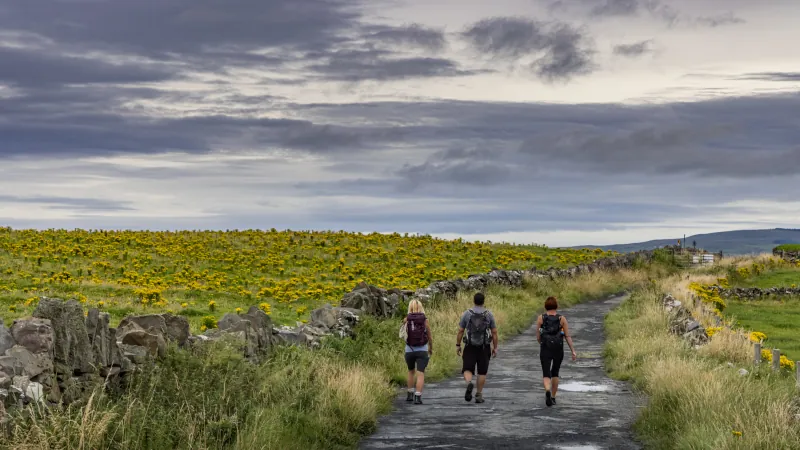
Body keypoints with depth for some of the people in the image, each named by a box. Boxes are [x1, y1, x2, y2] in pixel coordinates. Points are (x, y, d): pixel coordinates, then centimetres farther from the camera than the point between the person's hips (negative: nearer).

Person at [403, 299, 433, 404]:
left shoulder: (406, 320, -4)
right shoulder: (425, 320, -4)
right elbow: (430, 336, 4)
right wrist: (431, 348, 19)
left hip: (409, 350, 2)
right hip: (422, 350, -2)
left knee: (411, 372, 24)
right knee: (420, 374, -4)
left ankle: (410, 394, 28)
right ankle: (417, 397, -16)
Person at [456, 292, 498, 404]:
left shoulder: (467, 313, -2)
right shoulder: (489, 314, -1)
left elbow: (460, 331, -1)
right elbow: (494, 332, 0)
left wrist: (457, 345, 8)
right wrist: (495, 347, 8)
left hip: (470, 347, -1)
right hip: (484, 348, 1)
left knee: (467, 370, 2)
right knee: (482, 372, 12)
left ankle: (469, 383, -28)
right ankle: (479, 395, 12)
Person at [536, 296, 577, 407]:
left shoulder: (540, 318, -2)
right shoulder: (562, 319, -2)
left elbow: (538, 337, 2)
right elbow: (568, 336, -5)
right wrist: (573, 351, -3)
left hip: (545, 350, -1)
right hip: (558, 350, 1)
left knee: (546, 374, 0)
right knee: (555, 373, 21)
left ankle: (548, 391, -30)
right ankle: (553, 397, 26)